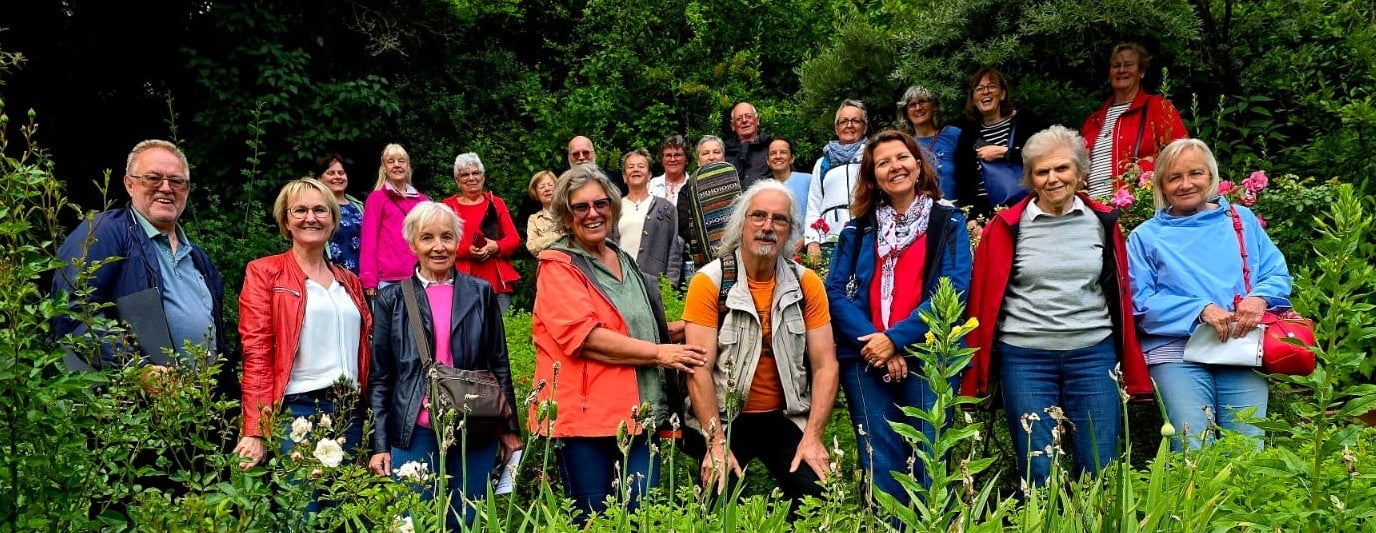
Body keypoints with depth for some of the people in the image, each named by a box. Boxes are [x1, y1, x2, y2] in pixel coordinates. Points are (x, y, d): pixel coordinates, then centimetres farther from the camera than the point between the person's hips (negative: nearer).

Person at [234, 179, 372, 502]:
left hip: (350, 412, 5)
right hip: (295, 411, -5)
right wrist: (256, 432, -14)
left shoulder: (349, 281, 16)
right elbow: (256, 354, -7)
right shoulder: (265, 273, 0)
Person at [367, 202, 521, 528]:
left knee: (468, 523, 8)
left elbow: (499, 365, 8)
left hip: (475, 433, 1)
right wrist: (379, 444, -1)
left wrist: (509, 428, 6)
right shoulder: (392, 299, 4)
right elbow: (380, 377, 5)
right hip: (415, 435, 0)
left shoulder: (481, 293, 5)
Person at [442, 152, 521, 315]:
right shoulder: (449, 205, 10)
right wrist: (467, 250, -14)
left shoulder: (496, 203, 16)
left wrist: (496, 247, -10)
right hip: (463, 282, -2)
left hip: (498, 281, 2)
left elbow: (514, 239, 10)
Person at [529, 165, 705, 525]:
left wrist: (679, 328, 18)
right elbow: (587, 337, -17)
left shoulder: (624, 262, 18)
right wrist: (659, 353, -14)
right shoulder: (558, 266, -5)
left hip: (636, 411, 6)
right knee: (592, 519, 1)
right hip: (584, 412, -6)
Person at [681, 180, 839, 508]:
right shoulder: (709, 282, -9)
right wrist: (716, 443, -19)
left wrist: (813, 436, -13)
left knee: (817, 494, -12)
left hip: (786, 418, 2)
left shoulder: (807, 284, 0)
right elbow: (700, 370, -13)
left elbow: (825, 365, -3)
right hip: (722, 419, -2)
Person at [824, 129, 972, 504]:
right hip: (865, 358, 2)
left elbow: (953, 290, -6)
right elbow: (835, 291, 3)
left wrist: (896, 338, -14)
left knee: (928, 460, -1)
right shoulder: (857, 228, 12)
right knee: (880, 462, 2)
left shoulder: (948, 222, 6)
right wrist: (872, 340, -13)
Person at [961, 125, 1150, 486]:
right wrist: (976, 375, -2)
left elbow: (1120, 298, 11)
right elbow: (986, 299, 1)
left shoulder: (1103, 222, 7)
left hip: (1093, 355, 2)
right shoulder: (1007, 227, -1)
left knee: (1101, 474, 5)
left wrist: (1132, 372, 10)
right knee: (1038, 477, 3)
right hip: (1025, 358, -2)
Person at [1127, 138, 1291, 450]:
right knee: (1194, 456, -11)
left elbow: (1278, 273, 13)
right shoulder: (1146, 236, 8)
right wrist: (1201, 310, -14)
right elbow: (1140, 302, -1)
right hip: (1176, 352, -2)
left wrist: (1260, 298, -10)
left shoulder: (1241, 220, 16)